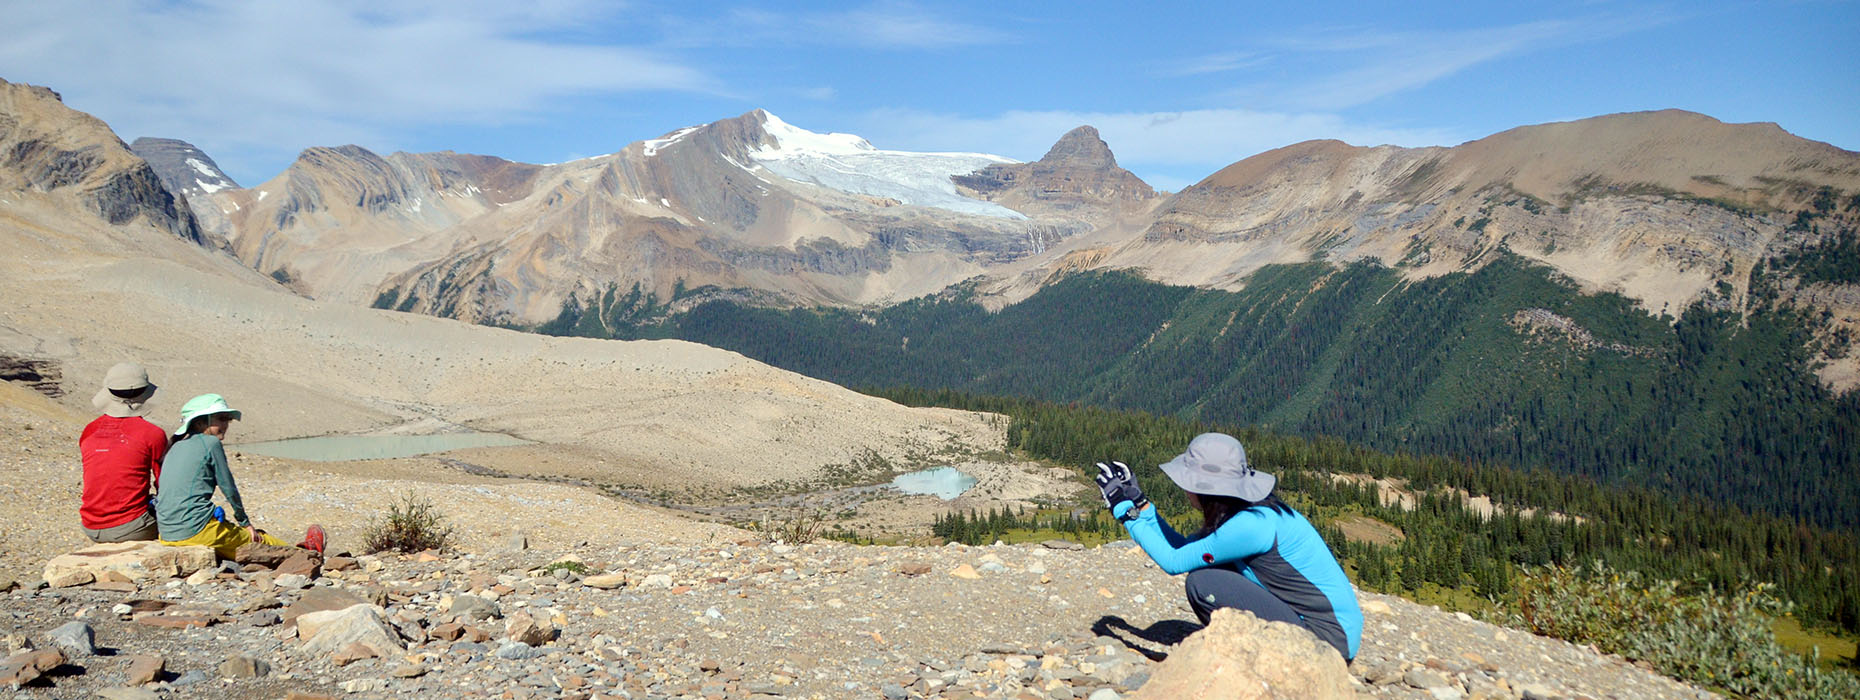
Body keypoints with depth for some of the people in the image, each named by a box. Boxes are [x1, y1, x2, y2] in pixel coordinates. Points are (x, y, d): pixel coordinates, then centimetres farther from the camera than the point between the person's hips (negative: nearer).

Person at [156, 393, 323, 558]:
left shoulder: (176, 447, 15)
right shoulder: (210, 443, -6)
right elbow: (228, 488, -3)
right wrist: (245, 523, 10)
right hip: (198, 531, -8)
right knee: (259, 539, 11)